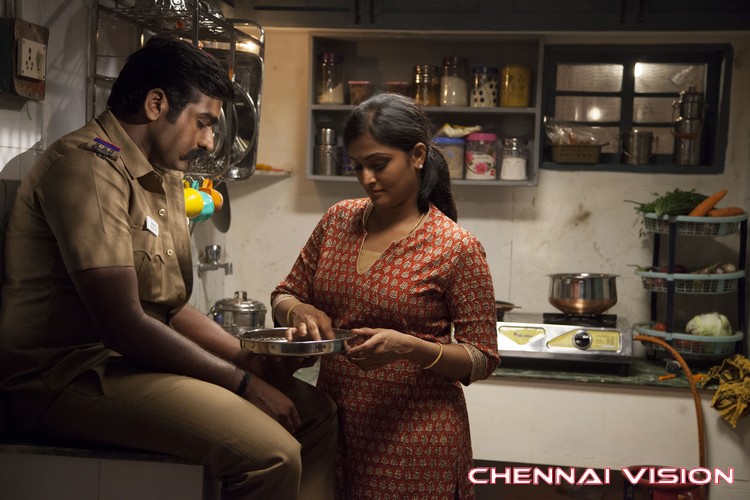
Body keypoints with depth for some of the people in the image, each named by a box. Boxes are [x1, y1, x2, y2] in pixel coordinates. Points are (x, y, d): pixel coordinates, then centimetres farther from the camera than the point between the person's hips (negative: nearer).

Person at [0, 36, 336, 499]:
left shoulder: (165, 179, 15)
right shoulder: (88, 165, -16)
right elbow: (122, 324, -22)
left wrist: (247, 356, 1)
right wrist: (243, 382, -15)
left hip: (136, 358, 10)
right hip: (70, 377, -10)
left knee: (315, 410, 6)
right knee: (270, 452, -26)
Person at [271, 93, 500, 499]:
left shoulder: (457, 248, -12)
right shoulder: (338, 220, 2)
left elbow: (482, 359, -8)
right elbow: (284, 296, 11)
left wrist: (409, 347, -25)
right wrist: (299, 311, -13)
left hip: (413, 437, -4)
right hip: (334, 425, 5)